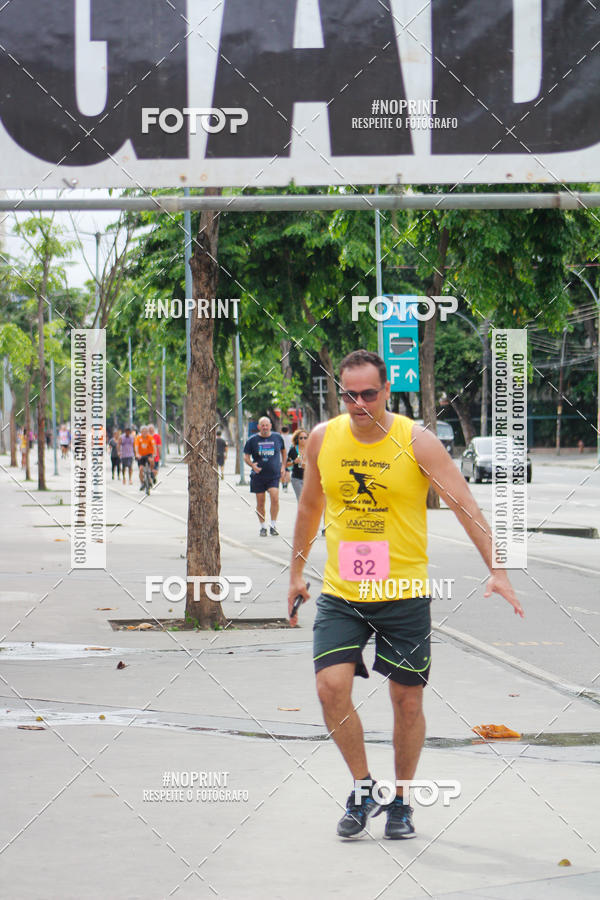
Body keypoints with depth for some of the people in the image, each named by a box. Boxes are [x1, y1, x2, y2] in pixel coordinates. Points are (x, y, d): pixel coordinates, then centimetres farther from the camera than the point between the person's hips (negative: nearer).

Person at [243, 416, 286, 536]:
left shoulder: (277, 437, 5)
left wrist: (283, 465, 13)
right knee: (260, 502, 5)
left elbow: (283, 451, 22)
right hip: (258, 476, 1)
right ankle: (263, 526, 19)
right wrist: (252, 465, -17)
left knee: (275, 498, -18)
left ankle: (273, 525, -8)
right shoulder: (252, 440, 1)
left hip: (274, 475, -1)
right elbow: (246, 456, 4)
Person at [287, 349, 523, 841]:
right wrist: (297, 572, 21)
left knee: (407, 700, 4)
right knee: (331, 685, -14)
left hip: (404, 593, -2)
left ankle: (401, 801, 24)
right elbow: (310, 507, 17)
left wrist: (497, 569, -22)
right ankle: (363, 789, 6)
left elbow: (467, 508, -11)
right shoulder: (323, 439, 1)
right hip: (340, 593, 2)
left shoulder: (417, 442, -9)